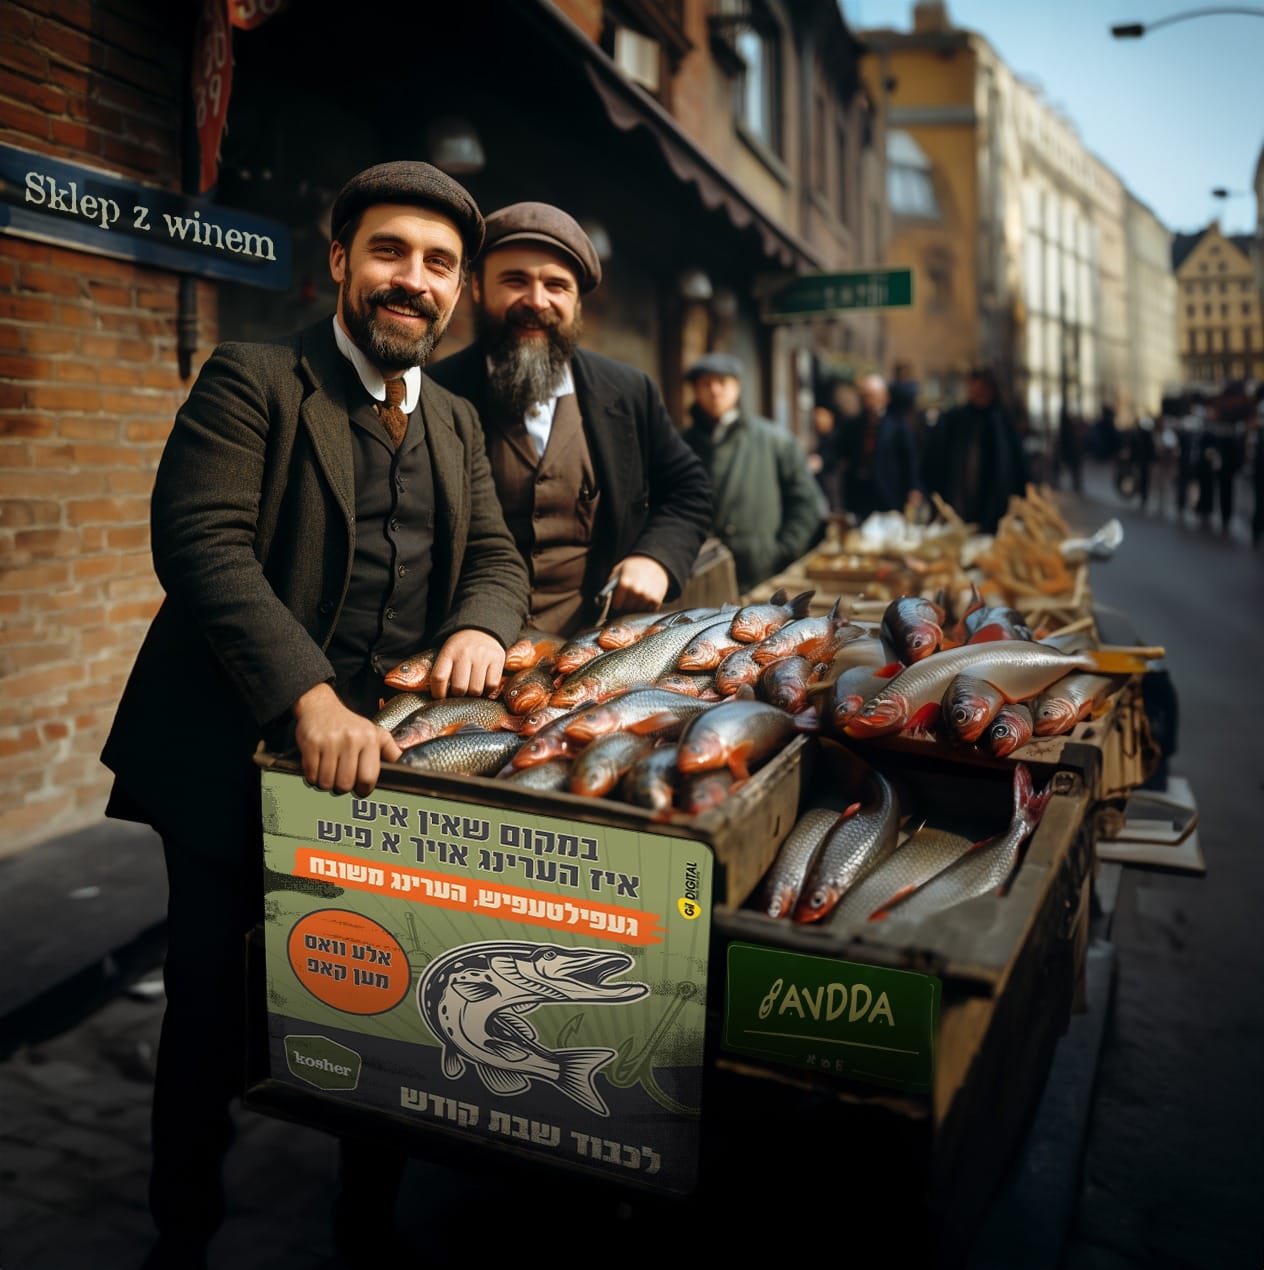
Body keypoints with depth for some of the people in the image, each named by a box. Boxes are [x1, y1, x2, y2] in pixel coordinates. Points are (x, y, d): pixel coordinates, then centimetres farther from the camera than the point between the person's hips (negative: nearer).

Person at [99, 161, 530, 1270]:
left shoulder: (455, 424, 14)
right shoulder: (252, 383, -6)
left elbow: (496, 554, 10)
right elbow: (202, 540, -19)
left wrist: (482, 623, -16)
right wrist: (308, 695, -32)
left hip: (386, 761, 5)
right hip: (238, 760, -4)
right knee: (210, 1016, 10)